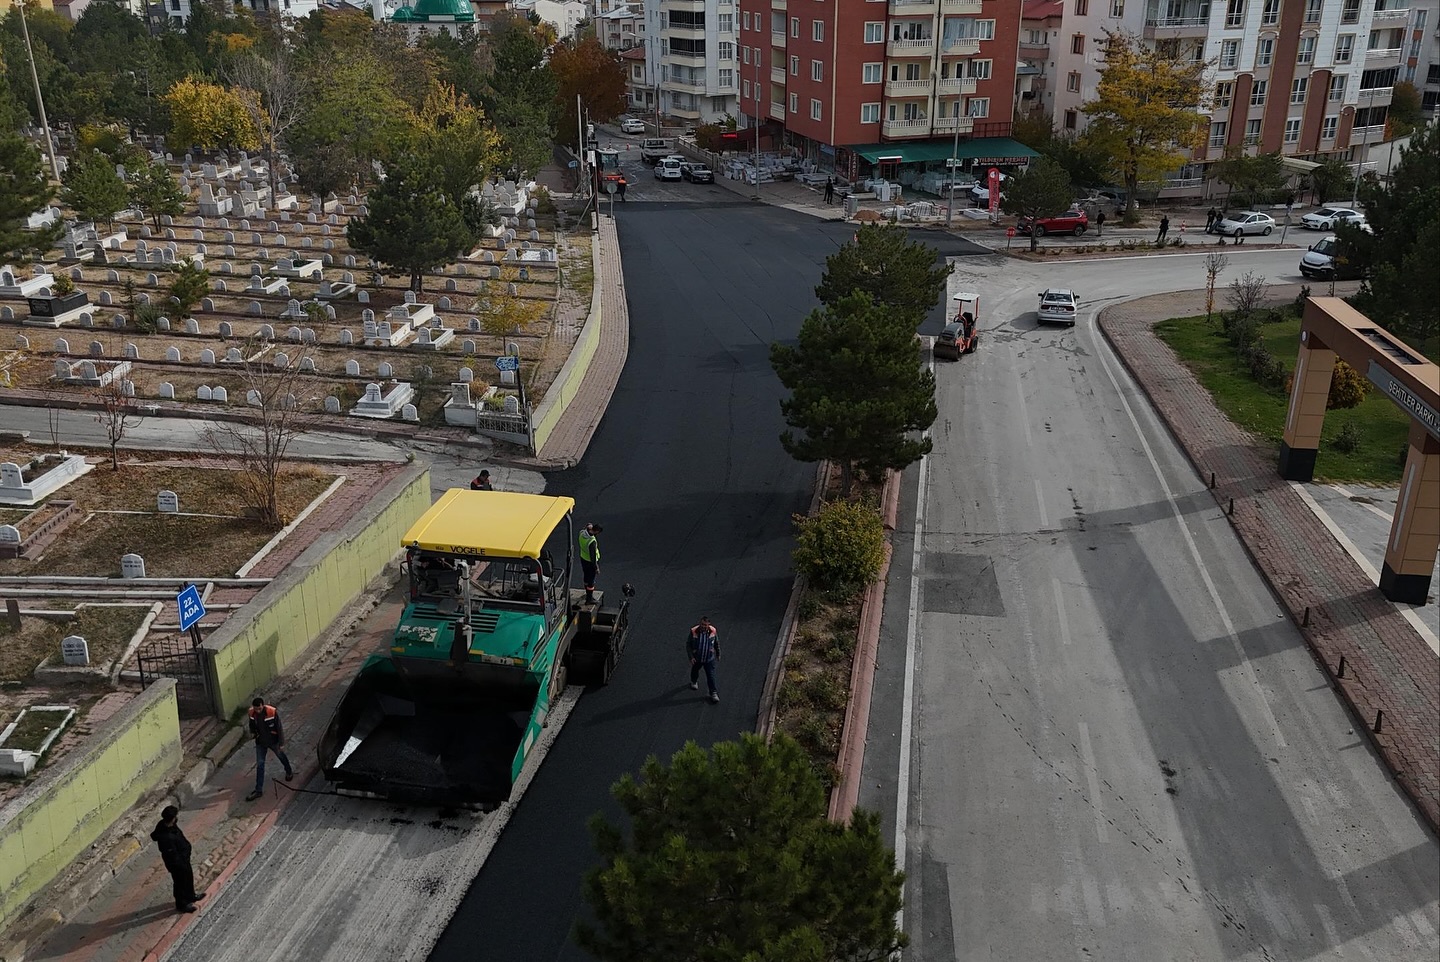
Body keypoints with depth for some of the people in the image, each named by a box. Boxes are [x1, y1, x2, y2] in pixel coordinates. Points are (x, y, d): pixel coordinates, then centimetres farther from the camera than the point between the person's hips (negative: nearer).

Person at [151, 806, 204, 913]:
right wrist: (181, 867, -17)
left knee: (189, 877, 29)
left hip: (183, 858, 9)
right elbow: (173, 856, -30)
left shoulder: (165, 825, -14)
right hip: (177, 863, -9)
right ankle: (181, 904, 40)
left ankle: (190, 896, 53)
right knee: (181, 882, 16)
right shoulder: (166, 838, -42)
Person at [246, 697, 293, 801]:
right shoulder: (252, 712, -16)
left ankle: (289, 772, 51)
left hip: (273, 740, -3)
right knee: (259, 765, 4)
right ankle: (259, 790, 11)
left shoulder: (272, 712, -29)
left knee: (281, 756, 22)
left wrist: (282, 743, -15)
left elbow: (279, 728, -19)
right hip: (260, 742, 3)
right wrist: (252, 733, -10)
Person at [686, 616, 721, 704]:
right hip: (696, 658, 1)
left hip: (709, 658, -1)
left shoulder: (713, 631, -17)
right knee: (694, 671, 26)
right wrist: (691, 657, -18)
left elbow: (716, 643, 1)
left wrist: (718, 654, 12)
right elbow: (688, 645, -12)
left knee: (711, 676, -1)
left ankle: (714, 693, 11)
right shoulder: (693, 632, -23)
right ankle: (694, 682, 57)